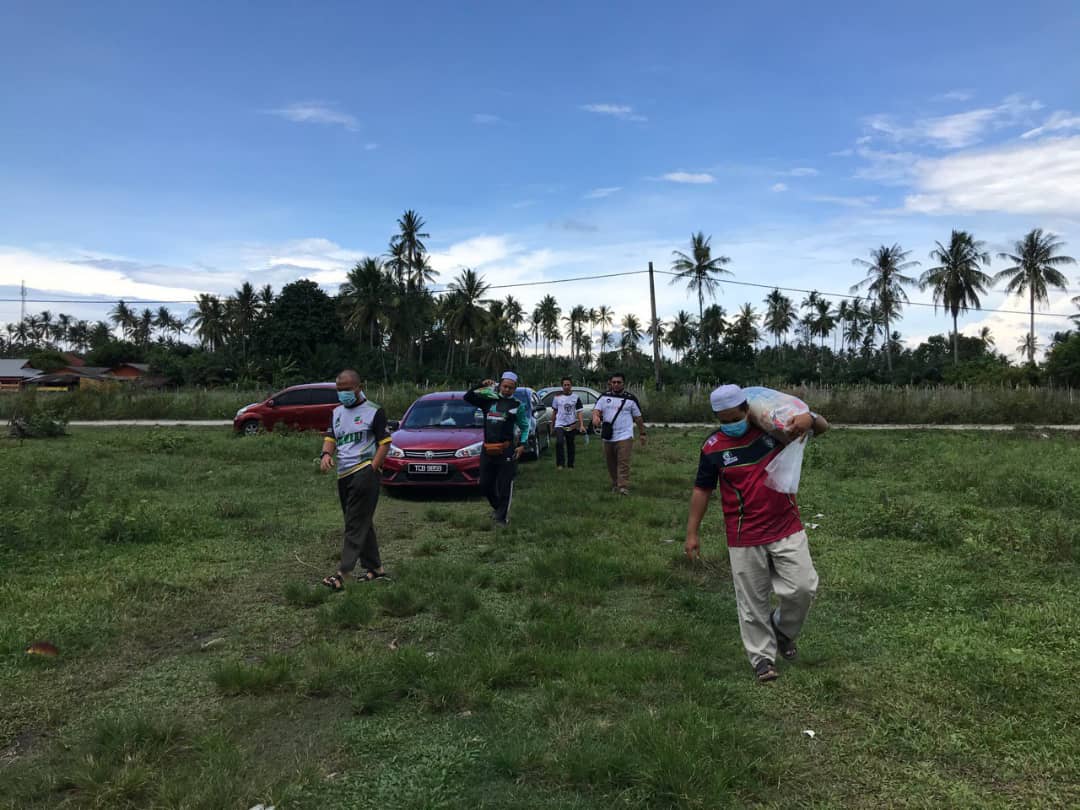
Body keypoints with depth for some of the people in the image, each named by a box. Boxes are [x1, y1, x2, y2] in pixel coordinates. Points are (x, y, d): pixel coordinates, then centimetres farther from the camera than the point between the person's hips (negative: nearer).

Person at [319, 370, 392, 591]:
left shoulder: (374, 412, -3)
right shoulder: (337, 412, 17)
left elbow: (385, 443, -5)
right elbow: (330, 437, 15)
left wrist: (373, 469, -15)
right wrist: (326, 454, -7)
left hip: (364, 472, -8)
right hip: (344, 474, 8)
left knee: (356, 525, -11)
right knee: (363, 524, 13)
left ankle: (342, 574, -16)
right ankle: (375, 568, 22)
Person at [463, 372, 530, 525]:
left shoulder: (518, 405, 4)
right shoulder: (489, 400, 11)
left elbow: (525, 426, 6)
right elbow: (468, 397, 13)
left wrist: (522, 445, -5)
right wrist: (481, 386, 1)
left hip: (506, 451, -4)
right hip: (488, 450, 4)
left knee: (505, 485, -2)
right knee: (485, 484, 9)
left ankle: (502, 516, 9)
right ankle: (497, 506, 34)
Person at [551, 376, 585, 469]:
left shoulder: (576, 397, 0)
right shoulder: (557, 397, 2)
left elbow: (580, 412, -4)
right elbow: (555, 411, 12)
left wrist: (582, 425, -14)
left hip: (571, 425, 1)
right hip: (559, 424, -1)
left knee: (570, 445, 10)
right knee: (559, 442, -21)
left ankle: (570, 465, 22)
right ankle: (560, 464, -13)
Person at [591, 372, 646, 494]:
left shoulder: (630, 398, 3)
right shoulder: (605, 396, 8)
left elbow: (638, 417, 8)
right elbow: (597, 409, -3)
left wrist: (642, 433, 9)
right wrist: (595, 417, -26)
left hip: (624, 436, -3)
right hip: (608, 437, 3)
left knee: (623, 463, -12)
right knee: (611, 463, 11)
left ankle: (623, 487, -13)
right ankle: (615, 484, 26)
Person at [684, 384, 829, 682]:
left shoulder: (773, 428, -5)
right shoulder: (713, 448, -7)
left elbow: (823, 427, 4)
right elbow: (702, 490, 2)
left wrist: (810, 419, -21)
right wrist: (692, 532, 1)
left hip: (787, 529, 1)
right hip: (745, 538, -1)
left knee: (803, 587, -1)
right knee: (753, 601, 6)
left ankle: (783, 629, 28)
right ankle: (762, 656, 24)